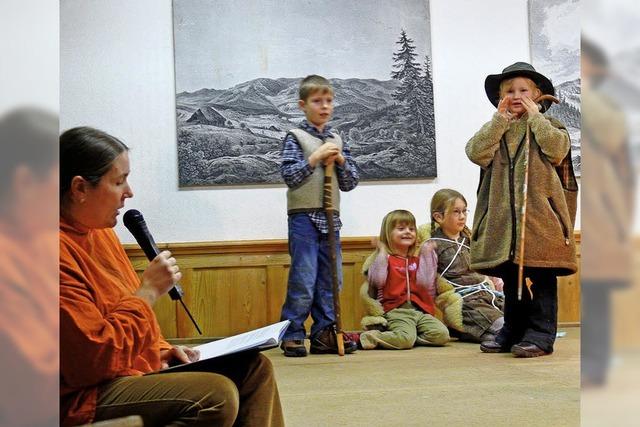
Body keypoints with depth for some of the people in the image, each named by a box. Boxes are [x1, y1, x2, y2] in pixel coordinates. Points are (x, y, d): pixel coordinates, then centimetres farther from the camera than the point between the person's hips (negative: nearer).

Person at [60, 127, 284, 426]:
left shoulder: (99, 231, 11)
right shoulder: (61, 250, -22)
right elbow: (97, 357, -25)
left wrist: (161, 349, 8)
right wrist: (149, 290, -18)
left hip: (139, 366, 10)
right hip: (89, 395, -10)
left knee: (254, 368, 4)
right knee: (216, 395, -28)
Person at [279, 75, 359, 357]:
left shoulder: (337, 141, 14)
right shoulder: (296, 137, -1)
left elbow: (350, 183, 11)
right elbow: (289, 176, -12)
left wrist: (340, 161, -5)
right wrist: (316, 157, -18)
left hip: (330, 218, 6)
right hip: (304, 217, -5)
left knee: (330, 281, 7)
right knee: (303, 281, -7)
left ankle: (324, 334, 16)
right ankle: (292, 335, 3)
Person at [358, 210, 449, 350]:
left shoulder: (417, 260, 21)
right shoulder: (385, 258, 7)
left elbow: (426, 284, 5)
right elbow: (377, 281, -11)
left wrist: (426, 256, 7)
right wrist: (381, 253, -10)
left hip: (420, 310, 5)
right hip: (396, 311, -5)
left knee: (442, 335, -17)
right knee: (406, 339, -31)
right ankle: (372, 337, -10)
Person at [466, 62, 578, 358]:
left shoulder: (548, 126, 7)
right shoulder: (495, 131, 15)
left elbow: (557, 149, -14)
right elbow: (476, 153, -4)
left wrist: (535, 116, -7)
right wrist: (500, 119, -5)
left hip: (540, 214, -4)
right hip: (504, 217, 4)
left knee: (540, 277, -4)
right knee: (510, 277, 11)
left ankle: (541, 334, 2)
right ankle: (513, 331, 22)